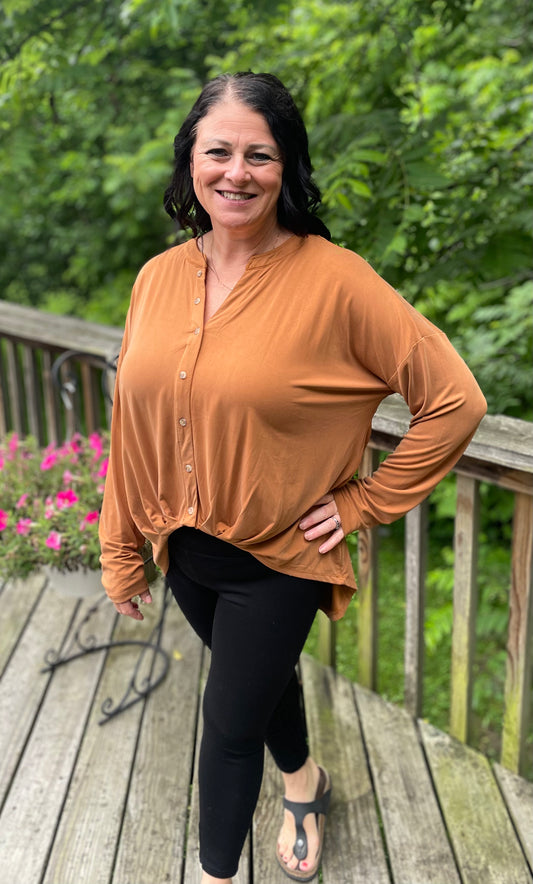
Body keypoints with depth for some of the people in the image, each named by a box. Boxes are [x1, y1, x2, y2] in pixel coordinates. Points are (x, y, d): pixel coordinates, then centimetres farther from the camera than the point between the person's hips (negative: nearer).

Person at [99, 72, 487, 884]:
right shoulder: (159, 278, -4)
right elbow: (133, 424, 2)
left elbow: (454, 399, -16)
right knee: (263, 675, 27)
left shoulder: (335, 280, -20)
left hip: (277, 560, -5)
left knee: (229, 723, 9)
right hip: (184, 550, 5)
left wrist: (365, 502, -13)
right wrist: (121, 552, 7)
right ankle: (304, 780, 58)